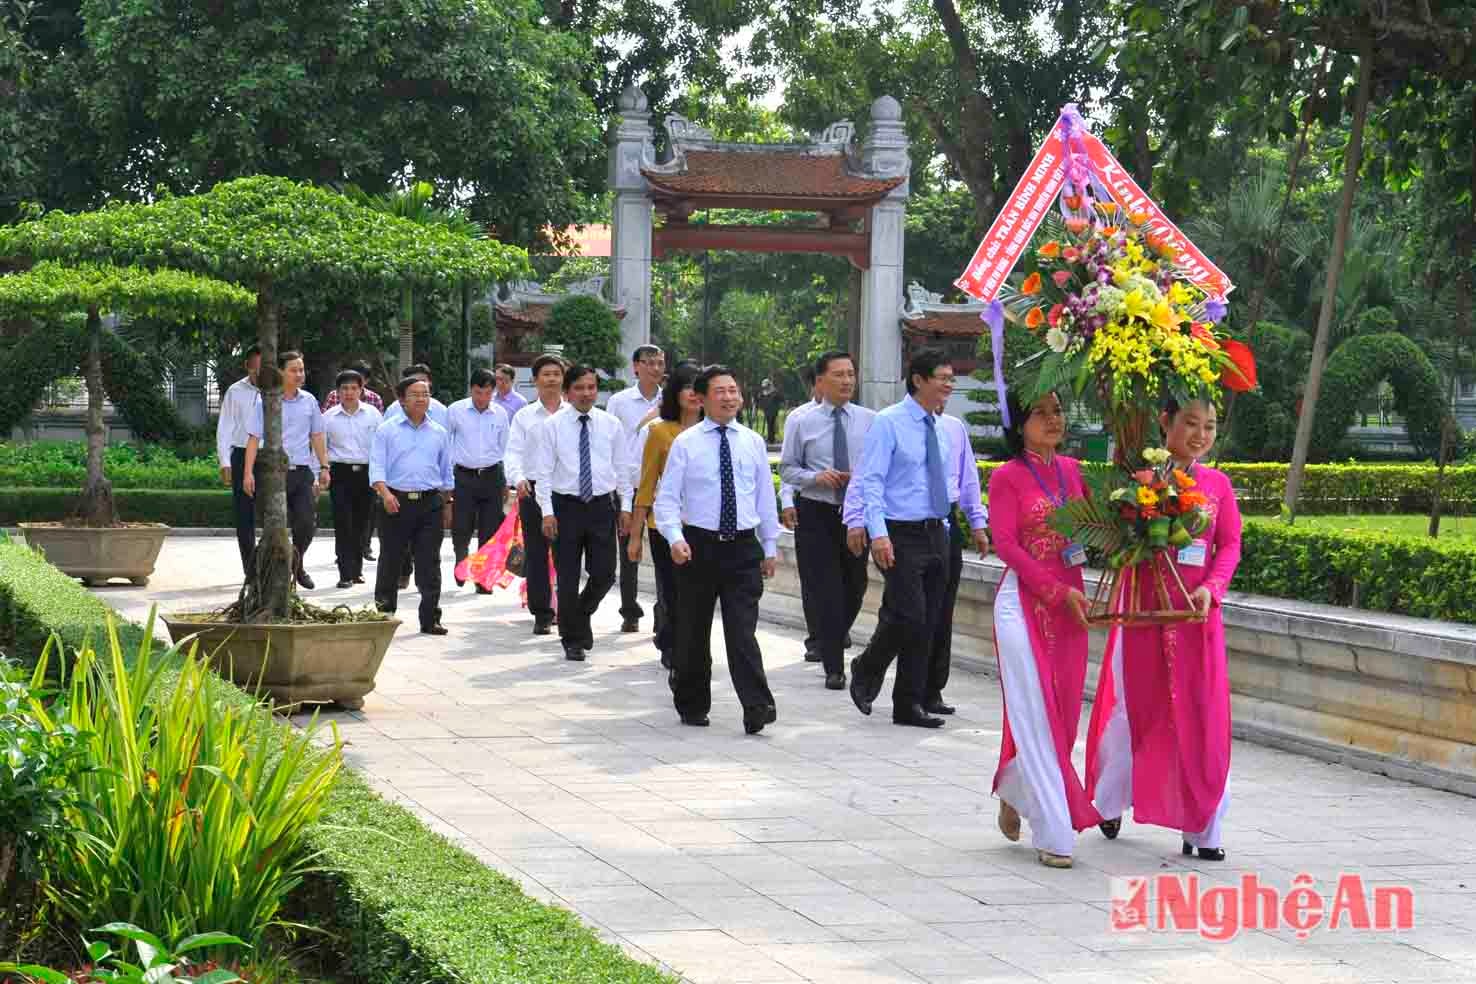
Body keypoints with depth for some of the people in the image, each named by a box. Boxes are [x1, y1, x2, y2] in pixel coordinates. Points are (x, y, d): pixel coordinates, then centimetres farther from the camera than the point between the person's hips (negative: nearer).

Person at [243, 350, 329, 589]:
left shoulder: (309, 401, 9)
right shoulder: (264, 401, -2)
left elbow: (317, 435, 16)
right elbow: (254, 438, -3)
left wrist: (324, 467, 11)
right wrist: (249, 472, -10)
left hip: (303, 471, 3)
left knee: (307, 522, -1)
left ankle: (297, 564, 24)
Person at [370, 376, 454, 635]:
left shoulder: (439, 433, 13)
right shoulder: (387, 431, 4)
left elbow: (446, 472, 19)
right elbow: (377, 466, -4)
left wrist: (447, 503, 16)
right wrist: (384, 492, -20)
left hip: (430, 504, 2)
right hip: (396, 502, -2)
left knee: (429, 564, -1)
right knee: (390, 560, 4)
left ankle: (430, 619, 2)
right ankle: (383, 614, 15)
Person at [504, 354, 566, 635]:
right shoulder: (524, 417, 8)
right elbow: (513, 452, 0)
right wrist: (518, 478, -19)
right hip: (533, 489, 1)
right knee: (536, 553, 2)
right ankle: (541, 613, 8)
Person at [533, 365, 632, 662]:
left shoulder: (611, 425, 5)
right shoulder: (552, 426, -1)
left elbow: (622, 468, 9)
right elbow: (543, 472, -2)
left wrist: (625, 506, 4)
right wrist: (547, 512, -9)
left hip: (602, 506, 2)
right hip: (566, 505, -2)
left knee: (604, 574, -1)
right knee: (568, 578, 2)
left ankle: (582, 613, 29)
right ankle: (573, 640, 14)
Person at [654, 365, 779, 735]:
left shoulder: (753, 443, 8)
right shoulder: (686, 443, -1)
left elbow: (765, 496, 14)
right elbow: (667, 497, -4)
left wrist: (770, 547, 14)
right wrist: (675, 538, -20)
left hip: (743, 548, 1)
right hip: (699, 546, -1)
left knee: (742, 630, -9)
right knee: (693, 631, 9)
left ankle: (757, 707, -16)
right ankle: (692, 705, 23)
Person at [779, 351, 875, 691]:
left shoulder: (869, 420, 2)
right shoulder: (801, 422, 0)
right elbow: (787, 469, 3)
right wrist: (816, 477, -16)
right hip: (816, 515, -2)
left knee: (855, 588, 12)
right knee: (825, 590, -4)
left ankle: (835, 638, 38)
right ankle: (834, 667, 2)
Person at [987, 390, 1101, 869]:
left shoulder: (1071, 470, 11)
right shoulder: (1007, 477, -5)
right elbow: (1006, 545, -11)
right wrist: (1057, 591, -16)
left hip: (1070, 604, 6)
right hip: (1024, 601, -6)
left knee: (1063, 712, 8)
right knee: (1036, 716, -5)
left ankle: (1015, 793, 31)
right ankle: (1052, 835, -2)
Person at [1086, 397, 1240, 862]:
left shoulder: (1217, 484, 5)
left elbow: (1230, 545, 4)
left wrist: (1211, 587, -11)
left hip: (1197, 611, 2)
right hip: (1143, 608, -2)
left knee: (1201, 715, 1)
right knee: (1132, 707, 9)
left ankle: (1202, 826, 9)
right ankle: (1109, 802, 31)